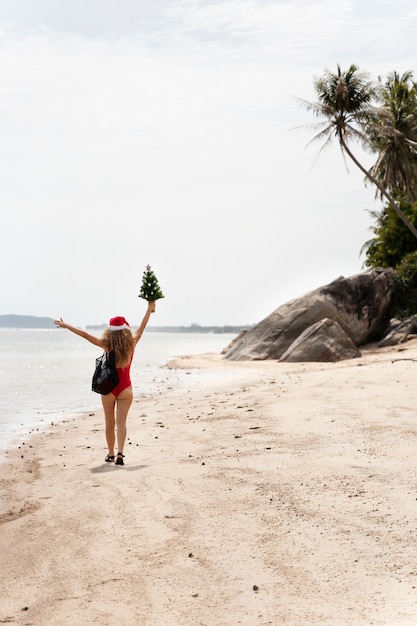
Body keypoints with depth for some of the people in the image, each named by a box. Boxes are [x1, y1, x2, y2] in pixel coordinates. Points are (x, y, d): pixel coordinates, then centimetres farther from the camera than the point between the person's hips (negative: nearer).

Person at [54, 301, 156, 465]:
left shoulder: (106, 344, -11)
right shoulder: (131, 343, -7)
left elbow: (86, 335, -7)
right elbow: (141, 328, 6)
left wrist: (66, 326, 2)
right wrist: (150, 309, 19)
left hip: (108, 388, 0)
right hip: (125, 388, 0)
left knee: (110, 423, 12)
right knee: (121, 422, -1)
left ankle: (111, 454, 20)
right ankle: (120, 452, -17)